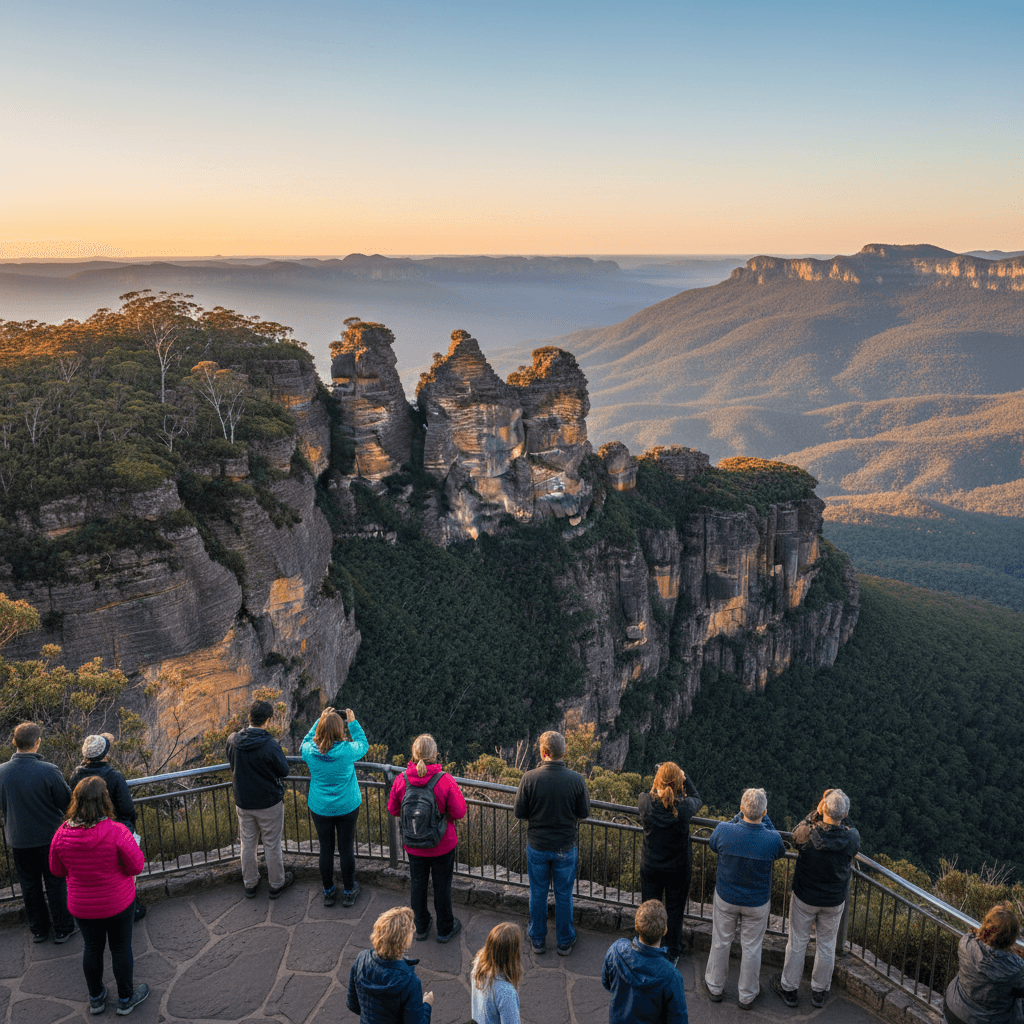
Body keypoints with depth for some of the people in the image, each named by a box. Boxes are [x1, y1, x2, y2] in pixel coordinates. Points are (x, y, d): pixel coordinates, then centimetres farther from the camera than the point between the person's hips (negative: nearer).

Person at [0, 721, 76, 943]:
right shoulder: (49, 771, -25)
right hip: (49, 838, -3)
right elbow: (66, 803, -13)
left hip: (18, 840, 3)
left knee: (29, 886, 21)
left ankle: (38, 929, 36)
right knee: (55, 884, 15)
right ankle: (63, 928, 27)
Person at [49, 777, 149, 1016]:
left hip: (82, 906, 3)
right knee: (121, 948, 17)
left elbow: (57, 870, -1)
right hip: (118, 903, -3)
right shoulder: (116, 832, -28)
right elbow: (136, 866, -19)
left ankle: (96, 998, 44)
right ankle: (125, 999, 35)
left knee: (92, 948, 24)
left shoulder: (62, 834, -17)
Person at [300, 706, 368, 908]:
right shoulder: (347, 750, -22)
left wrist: (320, 720, 7)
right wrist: (353, 722, 6)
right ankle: (348, 892, 27)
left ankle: (328, 892, 30)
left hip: (320, 808, 2)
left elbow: (307, 740, 9)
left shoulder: (310, 751, -16)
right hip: (347, 807, -2)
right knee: (346, 848, 12)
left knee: (325, 849, 15)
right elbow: (363, 744, 0)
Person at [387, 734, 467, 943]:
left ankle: (421, 928, 39)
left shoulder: (402, 780, -17)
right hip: (442, 846, -2)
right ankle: (445, 929, 35)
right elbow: (460, 812, -17)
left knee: (417, 884, 22)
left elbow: (393, 810, -3)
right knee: (442, 885, 17)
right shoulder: (445, 780, -25)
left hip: (413, 846, 2)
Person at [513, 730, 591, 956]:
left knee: (538, 894, 18)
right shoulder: (576, 780, -17)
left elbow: (519, 813, -10)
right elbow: (584, 813, -6)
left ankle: (538, 940, 33)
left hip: (536, 846, 0)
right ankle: (565, 942, 31)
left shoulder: (529, 778, -19)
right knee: (564, 895, 17)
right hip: (565, 847, 0)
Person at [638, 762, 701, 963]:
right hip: (678, 869, -1)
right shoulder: (685, 807, -27)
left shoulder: (646, 803, -25)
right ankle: (672, 955, 38)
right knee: (675, 911, 21)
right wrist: (684, 777, 2)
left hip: (650, 868, 1)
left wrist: (659, 778, 2)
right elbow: (697, 799, -2)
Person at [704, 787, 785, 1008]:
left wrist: (740, 815, 0)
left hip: (726, 898, 1)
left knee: (721, 942, 22)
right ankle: (747, 995, 39)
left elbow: (713, 844, -2)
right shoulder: (772, 840, -29)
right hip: (757, 903, -1)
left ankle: (715, 987, 41)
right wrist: (763, 817, -1)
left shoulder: (723, 831, -28)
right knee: (751, 948, 19)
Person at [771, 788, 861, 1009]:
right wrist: (840, 818, -6)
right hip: (835, 900, 2)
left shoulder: (807, 833, -31)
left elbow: (794, 837, -6)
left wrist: (816, 813, -14)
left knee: (797, 943, 17)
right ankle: (820, 991, 39)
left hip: (804, 898, -1)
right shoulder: (852, 838, -25)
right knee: (826, 945, 21)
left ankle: (788, 988, 36)